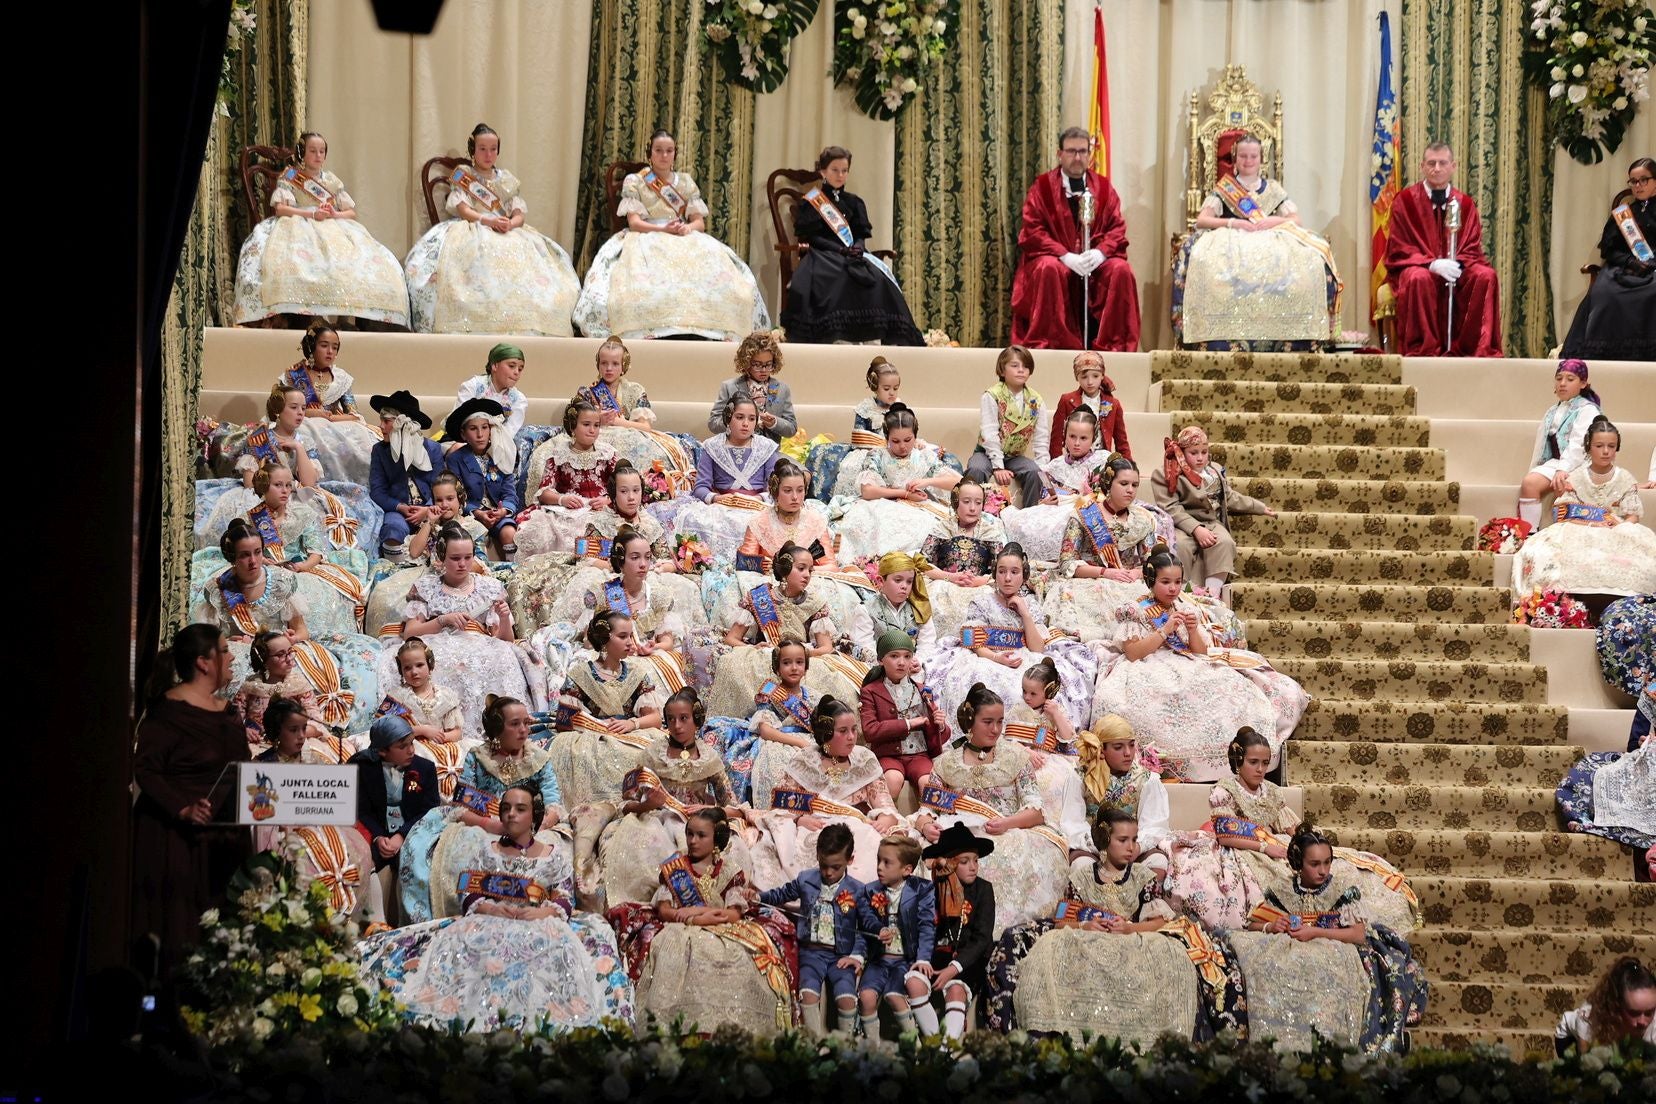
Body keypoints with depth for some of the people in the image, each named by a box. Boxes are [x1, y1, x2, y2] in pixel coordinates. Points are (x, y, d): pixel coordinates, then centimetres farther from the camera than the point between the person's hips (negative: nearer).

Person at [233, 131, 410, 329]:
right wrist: (312, 214, -15)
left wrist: (335, 215, -5)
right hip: (299, 228, -4)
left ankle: (346, 316, -29)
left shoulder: (332, 181, 22)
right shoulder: (290, 177, 11)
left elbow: (352, 213, 17)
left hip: (334, 230, 4)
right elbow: (280, 208, -4)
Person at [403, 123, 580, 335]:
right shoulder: (463, 176, 9)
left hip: (508, 234, 4)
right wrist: (487, 221, -21)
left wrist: (510, 224, -16)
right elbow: (463, 210, -4)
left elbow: (520, 214, 9)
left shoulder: (506, 180, 19)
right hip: (471, 230, -4)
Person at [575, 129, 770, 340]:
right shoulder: (634, 181, 7)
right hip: (645, 241, -3)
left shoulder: (686, 182, 16)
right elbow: (634, 222, -4)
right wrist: (663, 229, -21)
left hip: (684, 242, 3)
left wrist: (687, 228, -15)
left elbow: (700, 222, 10)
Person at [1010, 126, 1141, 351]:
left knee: (1121, 271, -27)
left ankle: (1115, 346, -21)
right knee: (1048, 270, -35)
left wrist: (1100, 253, -19)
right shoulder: (1042, 187, 1)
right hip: (1054, 258, -2)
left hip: (1095, 259, 2)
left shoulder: (1104, 188, 8)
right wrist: (1066, 256, -20)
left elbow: (1117, 229, 3)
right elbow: (1032, 231, -7)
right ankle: (1046, 345, -31)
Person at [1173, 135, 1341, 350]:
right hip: (1231, 243, -1)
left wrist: (1273, 221, -11)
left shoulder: (1273, 189, 19)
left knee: (1311, 260, -32)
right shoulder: (1224, 190, 14)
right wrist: (1232, 223, -15)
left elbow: (1295, 220, 10)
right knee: (1199, 259, -39)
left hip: (1270, 243, 1)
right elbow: (1202, 220, 1)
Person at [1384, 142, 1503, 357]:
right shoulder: (1405, 200, 2)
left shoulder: (1465, 203, 10)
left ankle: (1480, 351, -26)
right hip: (1416, 266, -3)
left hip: (1456, 269, 3)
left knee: (1486, 277, -26)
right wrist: (1432, 264, -21)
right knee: (1418, 279, -37)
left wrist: (1458, 264, -18)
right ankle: (1422, 352, -36)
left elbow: (1472, 250, 7)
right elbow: (1398, 250, -3)